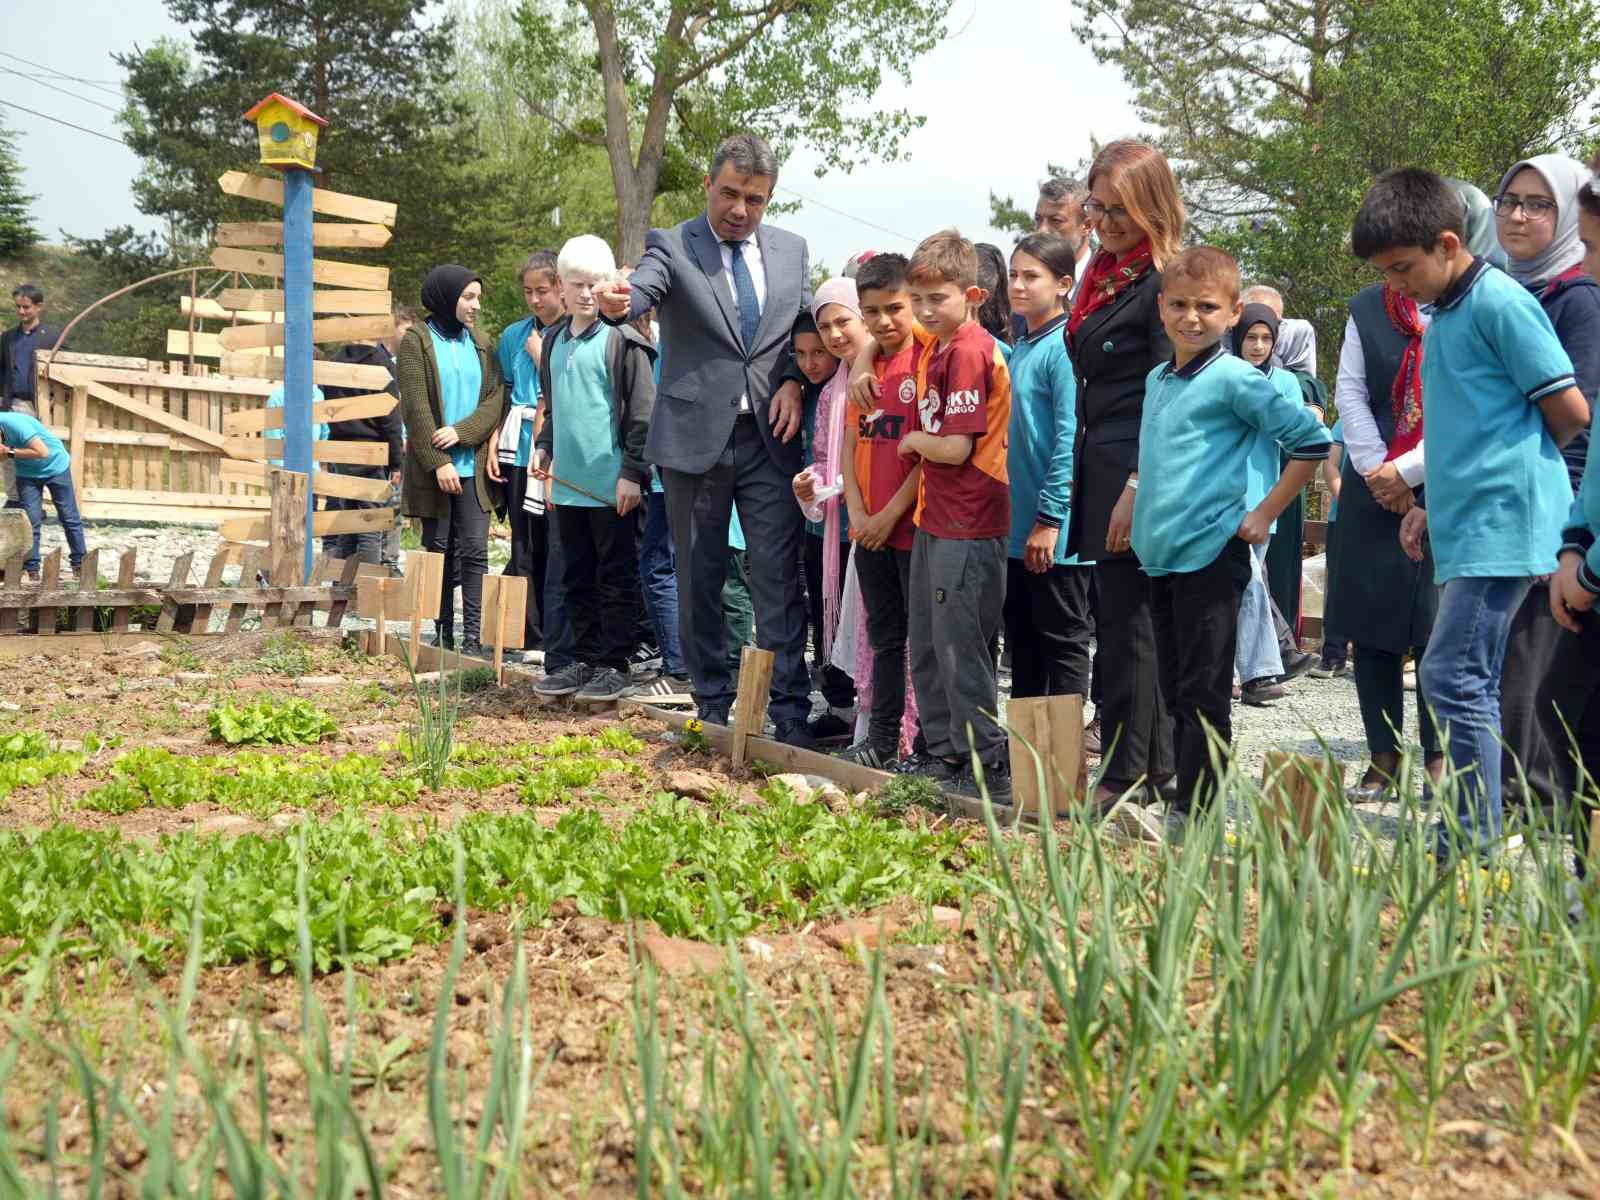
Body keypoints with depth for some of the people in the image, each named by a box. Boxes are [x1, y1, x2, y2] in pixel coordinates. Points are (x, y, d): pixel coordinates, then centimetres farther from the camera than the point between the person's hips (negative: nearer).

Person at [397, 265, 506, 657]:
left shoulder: (480, 343, 12)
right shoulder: (416, 341, -1)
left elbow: (496, 398, 3)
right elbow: (415, 408, -8)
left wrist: (461, 431, -13)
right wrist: (439, 462, -14)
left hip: (474, 465, 3)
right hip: (432, 467, -3)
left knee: (475, 549, -5)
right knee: (439, 549, 4)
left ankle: (472, 636, -5)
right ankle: (443, 632, 11)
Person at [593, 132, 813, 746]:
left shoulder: (792, 250, 11)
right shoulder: (672, 247, -1)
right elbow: (644, 286, -21)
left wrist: (795, 383, -2)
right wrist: (619, 304, -45)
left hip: (771, 437, 2)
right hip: (695, 437, -1)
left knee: (779, 580, -3)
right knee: (699, 581, 7)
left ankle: (791, 713, 2)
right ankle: (713, 707, 18)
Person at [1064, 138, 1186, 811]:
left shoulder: (1166, 281, -11)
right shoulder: (1104, 275, 16)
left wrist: (1137, 488, -21)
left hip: (1138, 471, -9)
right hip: (1100, 466, 9)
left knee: (1125, 622, -4)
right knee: (1126, 618, 13)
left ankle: (1125, 776, 3)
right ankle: (1159, 763, 21)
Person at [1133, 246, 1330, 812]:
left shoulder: (1236, 378, -10)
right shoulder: (1157, 379, 13)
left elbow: (1311, 441, -11)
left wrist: (1262, 515, -11)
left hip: (1211, 554, -8)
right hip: (1159, 555, 8)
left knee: (1202, 694, -3)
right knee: (1176, 691, 13)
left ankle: (1196, 810, 2)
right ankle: (1183, 800, 23)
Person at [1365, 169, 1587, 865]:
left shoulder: (1499, 302, -10)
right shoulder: (1444, 315, 18)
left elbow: (1570, 410, -11)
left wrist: (1522, 463, 5)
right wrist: (1434, 506, 16)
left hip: (1502, 525, -9)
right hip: (1467, 528, 9)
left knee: (1453, 677, -13)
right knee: (1473, 684, 9)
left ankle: (1471, 850, -9)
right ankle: (1473, 846, 15)